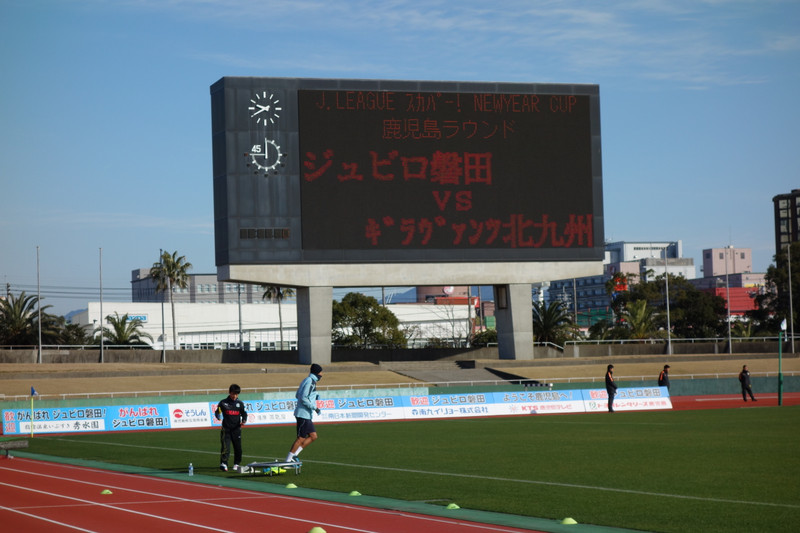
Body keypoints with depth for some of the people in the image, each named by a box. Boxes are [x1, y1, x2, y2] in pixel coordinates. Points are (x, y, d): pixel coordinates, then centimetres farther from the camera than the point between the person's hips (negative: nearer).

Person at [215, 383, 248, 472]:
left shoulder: (240, 403, 8)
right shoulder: (223, 403, 1)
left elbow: (244, 414, 12)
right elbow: (217, 412, 5)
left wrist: (244, 421, -8)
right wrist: (218, 416, -18)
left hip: (236, 429, 3)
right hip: (226, 429, -3)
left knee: (238, 448, 6)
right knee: (225, 447, -14)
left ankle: (236, 464, 22)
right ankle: (223, 464, -16)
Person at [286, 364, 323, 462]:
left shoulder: (306, 381, 16)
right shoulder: (310, 382, -14)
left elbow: (297, 395, 20)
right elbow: (303, 398, -22)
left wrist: (314, 397, 16)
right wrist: (314, 407, -18)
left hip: (306, 415, 10)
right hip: (303, 414, -10)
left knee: (313, 436, 9)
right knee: (301, 438, -6)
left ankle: (294, 454, 9)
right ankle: (288, 460, -1)